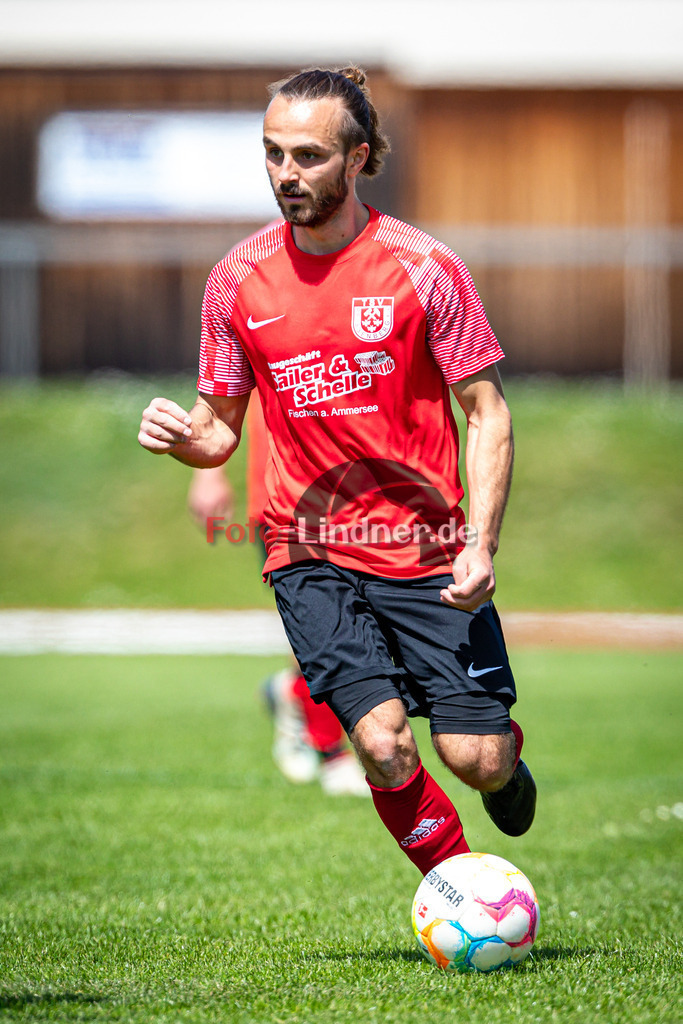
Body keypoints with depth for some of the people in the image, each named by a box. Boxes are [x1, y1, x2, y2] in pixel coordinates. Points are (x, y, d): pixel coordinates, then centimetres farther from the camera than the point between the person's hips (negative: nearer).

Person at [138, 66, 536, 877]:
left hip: (426, 548, -1)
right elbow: (220, 428, 11)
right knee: (384, 743, -18)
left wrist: (481, 545, -14)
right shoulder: (237, 281, 1)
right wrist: (182, 438, -13)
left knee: (475, 760, -7)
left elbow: (487, 413, -2)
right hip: (310, 554, 1)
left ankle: (507, 762, 32)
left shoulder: (423, 269, -6)